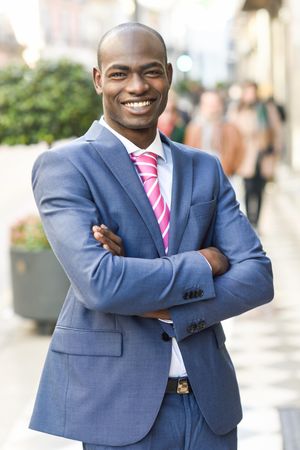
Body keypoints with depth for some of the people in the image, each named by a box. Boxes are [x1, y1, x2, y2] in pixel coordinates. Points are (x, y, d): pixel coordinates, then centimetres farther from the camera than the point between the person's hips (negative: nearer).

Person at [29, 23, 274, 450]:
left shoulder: (206, 169, 8)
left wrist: (160, 306, -15)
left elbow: (257, 276, -2)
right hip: (120, 404, -4)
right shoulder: (63, 167, -8)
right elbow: (99, 283, -21)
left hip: (209, 397, 5)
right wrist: (202, 264, -10)